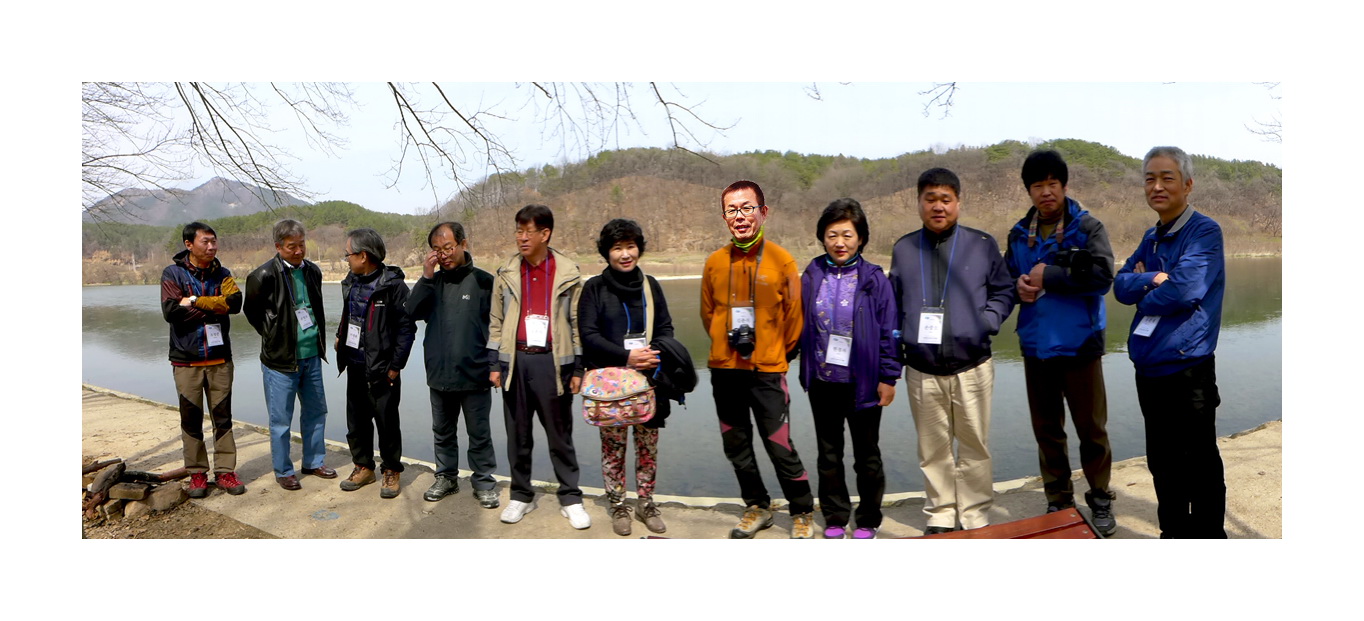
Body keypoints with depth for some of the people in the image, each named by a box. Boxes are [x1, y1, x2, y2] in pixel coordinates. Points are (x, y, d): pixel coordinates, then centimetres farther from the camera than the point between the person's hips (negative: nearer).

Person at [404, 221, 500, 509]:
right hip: (439, 374, 4)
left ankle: (483, 482, 19)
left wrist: (495, 365, -5)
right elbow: (412, 313, -6)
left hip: (475, 375, -4)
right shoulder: (432, 282, 7)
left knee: (479, 433, 7)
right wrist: (425, 277, -14)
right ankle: (446, 477, 32)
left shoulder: (483, 281, -5)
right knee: (442, 431, 17)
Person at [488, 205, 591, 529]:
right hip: (515, 361, 3)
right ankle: (521, 496, 25)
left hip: (552, 362, -2)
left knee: (560, 435, 6)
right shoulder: (507, 273, 5)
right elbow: (496, 321, 10)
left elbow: (577, 323, 1)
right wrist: (495, 364, 5)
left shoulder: (568, 273, -2)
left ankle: (570, 499, 17)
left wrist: (578, 368, -1)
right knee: (517, 435, 11)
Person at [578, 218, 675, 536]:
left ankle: (646, 503, 26)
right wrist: (626, 357, -19)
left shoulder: (650, 285, 8)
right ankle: (618, 506, 22)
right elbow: (588, 334, -8)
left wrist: (655, 353, -12)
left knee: (648, 444, 9)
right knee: (613, 446, 5)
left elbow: (665, 328, 9)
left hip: (649, 379, 3)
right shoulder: (595, 287, -2)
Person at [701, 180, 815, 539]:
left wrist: (779, 353, 4)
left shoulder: (781, 261, -8)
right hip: (724, 370, 4)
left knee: (780, 447, -1)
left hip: (767, 371, -4)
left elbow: (793, 315, -1)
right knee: (736, 447, 15)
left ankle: (802, 514, 20)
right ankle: (757, 507, 34)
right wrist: (727, 344, 10)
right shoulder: (715, 263, 1)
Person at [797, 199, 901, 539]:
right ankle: (834, 517, 29)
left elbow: (888, 330, -5)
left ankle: (868, 521, 28)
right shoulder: (812, 276, 1)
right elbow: (800, 324, 5)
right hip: (822, 380, 3)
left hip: (863, 382, -2)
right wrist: (804, 370, 4)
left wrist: (888, 377, -7)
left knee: (867, 454, 12)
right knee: (829, 453, 14)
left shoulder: (874, 279, -7)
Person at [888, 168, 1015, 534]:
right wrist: (898, 339, 1)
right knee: (933, 450, 10)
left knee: (975, 447, 8)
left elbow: (1003, 292, 8)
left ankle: (976, 519, 22)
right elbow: (893, 304, 13)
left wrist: (987, 322, -9)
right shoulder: (903, 249, 7)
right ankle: (940, 517, 23)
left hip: (972, 368, -1)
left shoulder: (983, 245, 2)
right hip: (921, 372, 1)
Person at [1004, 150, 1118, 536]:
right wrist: (1018, 287, -10)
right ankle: (1058, 501, 26)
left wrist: (1049, 277, -18)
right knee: (1046, 429, 12)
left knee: (1091, 427, 7)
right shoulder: (1018, 234, 7)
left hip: (1079, 344, -3)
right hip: (1036, 346, 4)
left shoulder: (1088, 226, -5)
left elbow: (1103, 276, -17)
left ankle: (1100, 500, 24)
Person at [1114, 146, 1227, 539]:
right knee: (1163, 463, 18)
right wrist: (1151, 280, -15)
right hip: (1149, 369, 7)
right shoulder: (1152, 238, 12)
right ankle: (1173, 534, 33)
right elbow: (1120, 286, 4)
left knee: (1200, 468, 4)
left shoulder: (1204, 232, -10)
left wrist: (1143, 294, -4)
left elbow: (1183, 290, -21)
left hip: (1187, 369, -7)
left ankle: (1208, 535, 19)